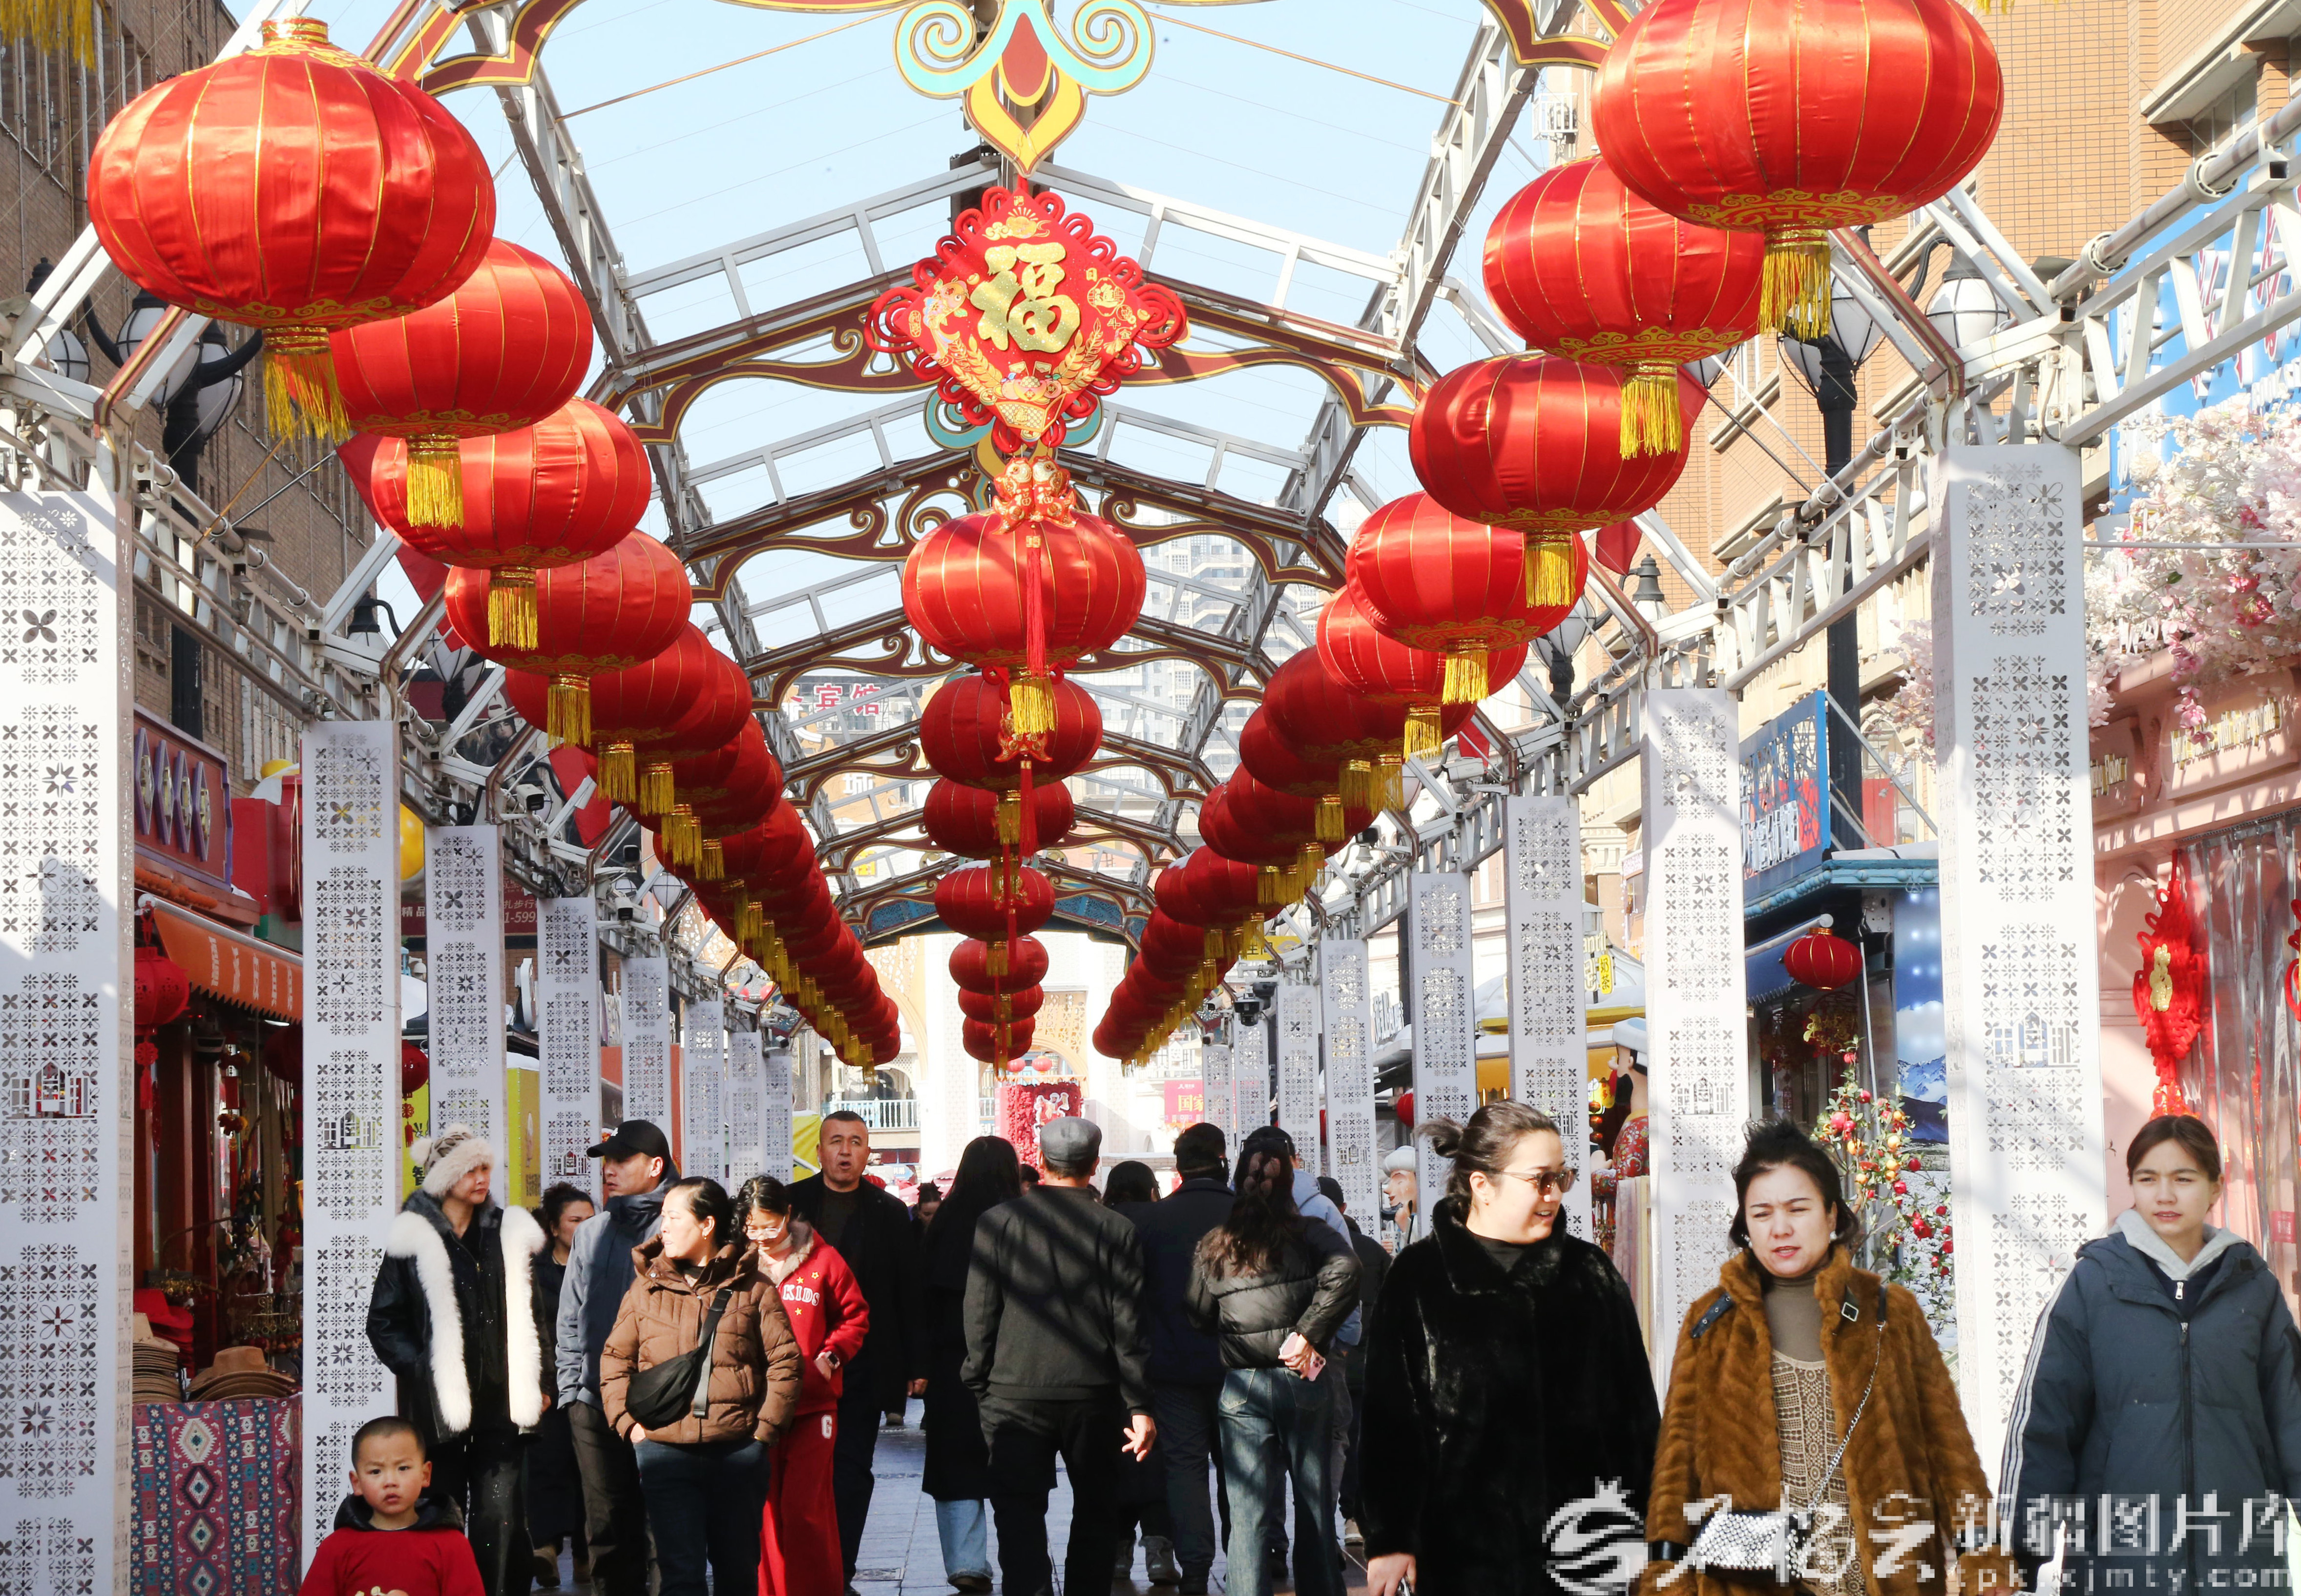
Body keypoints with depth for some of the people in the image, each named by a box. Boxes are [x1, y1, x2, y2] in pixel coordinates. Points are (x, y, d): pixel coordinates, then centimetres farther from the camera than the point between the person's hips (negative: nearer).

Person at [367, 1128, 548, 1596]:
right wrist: (421, 1369, -7)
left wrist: (536, 1382, 10)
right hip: (442, 1404, -2)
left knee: (500, 1517, -6)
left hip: (500, 1401, 2)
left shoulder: (509, 1233, 10)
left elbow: (531, 1316, 17)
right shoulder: (415, 1241, 1)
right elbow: (384, 1322, 4)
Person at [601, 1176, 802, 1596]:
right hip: (665, 1451, 0)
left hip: (739, 1452, 0)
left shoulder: (753, 1288, 2)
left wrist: (765, 1428, -4)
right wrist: (628, 1422, 0)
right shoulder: (646, 1288, 7)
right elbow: (615, 1360, 12)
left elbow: (784, 1362, 2)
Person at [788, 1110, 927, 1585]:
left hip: (864, 1367, 0)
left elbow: (911, 1294, 5)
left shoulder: (891, 1214, 5)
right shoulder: (790, 1204, 4)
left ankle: (839, 1573, 5)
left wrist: (917, 1364, 1)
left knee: (851, 1473, 1)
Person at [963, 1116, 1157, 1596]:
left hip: (1015, 1395, -1)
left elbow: (979, 1314, -1)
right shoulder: (1117, 1232, -3)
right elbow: (1129, 1327, -3)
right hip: (1094, 1396, 1)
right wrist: (1140, 1406, -1)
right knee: (1093, 1513, 16)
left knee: (1020, 1517, -1)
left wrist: (980, 1386, 9)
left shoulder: (998, 1222, -3)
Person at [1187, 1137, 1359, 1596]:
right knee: (1313, 1505, 10)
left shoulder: (1214, 1244, 6)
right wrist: (1311, 1334, -14)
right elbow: (1345, 1269, -19)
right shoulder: (1306, 1233, -1)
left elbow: (1199, 1317, 8)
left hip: (1242, 1387, 1)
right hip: (1304, 1382, -1)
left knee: (1248, 1513, -1)